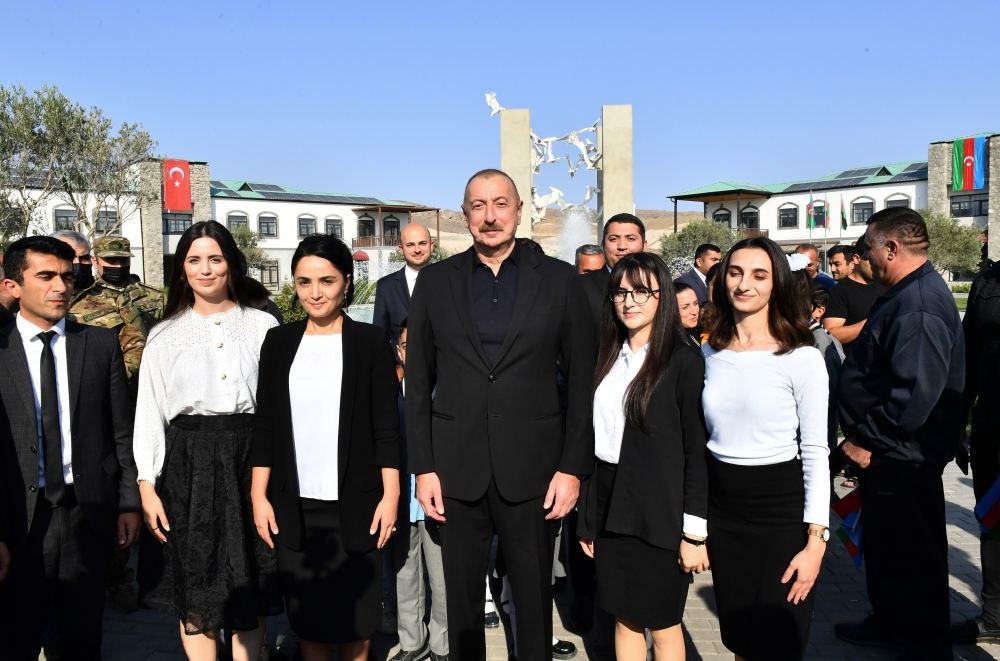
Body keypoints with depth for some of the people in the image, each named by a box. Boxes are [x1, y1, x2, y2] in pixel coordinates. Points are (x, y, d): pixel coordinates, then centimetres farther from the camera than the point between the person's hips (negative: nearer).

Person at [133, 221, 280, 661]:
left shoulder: (263, 326, 2)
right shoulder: (165, 335, 6)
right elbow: (149, 412, 5)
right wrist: (147, 486, -1)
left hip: (249, 458, -1)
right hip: (186, 463, 1)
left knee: (250, 588, 8)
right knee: (195, 589, 9)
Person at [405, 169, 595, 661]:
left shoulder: (559, 280, -1)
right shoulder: (435, 281, 3)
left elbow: (581, 381, -1)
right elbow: (418, 383, 4)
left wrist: (573, 467, -5)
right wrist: (423, 467, 0)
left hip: (533, 468, -1)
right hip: (457, 468, 1)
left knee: (534, 597, 13)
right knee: (461, 597, 15)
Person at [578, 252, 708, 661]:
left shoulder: (684, 360, -9)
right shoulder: (609, 358, 8)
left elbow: (696, 450, -10)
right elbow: (596, 437, 9)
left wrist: (694, 531, -12)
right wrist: (589, 515, 10)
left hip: (658, 510, -5)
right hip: (610, 505, 5)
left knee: (662, 625, 9)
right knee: (624, 619, 15)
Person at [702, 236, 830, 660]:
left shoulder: (802, 358, -10)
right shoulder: (710, 351, 3)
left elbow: (815, 452, -9)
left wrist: (816, 540, -14)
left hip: (780, 509, -4)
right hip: (721, 506, 4)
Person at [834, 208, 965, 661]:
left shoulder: (918, 308, -24)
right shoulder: (908, 295, 10)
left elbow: (913, 397, -31)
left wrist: (865, 440, -20)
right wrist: (863, 437, 15)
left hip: (903, 461, -10)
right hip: (888, 454, 10)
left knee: (911, 559, 7)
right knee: (883, 547, 23)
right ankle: (888, 624, 41)